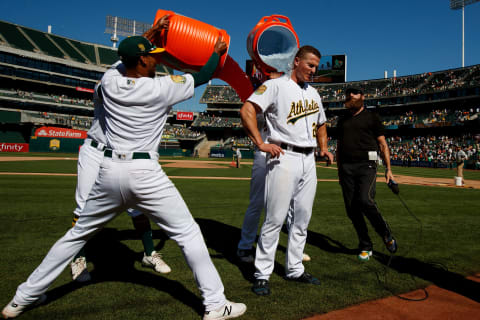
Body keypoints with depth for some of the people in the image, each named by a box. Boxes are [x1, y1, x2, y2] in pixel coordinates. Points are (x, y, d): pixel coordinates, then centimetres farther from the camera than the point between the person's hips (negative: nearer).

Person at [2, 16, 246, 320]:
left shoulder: (108, 80, 6)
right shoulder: (161, 87, -6)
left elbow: (125, 59, 29)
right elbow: (202, 77, 8)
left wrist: (149, 35, 34)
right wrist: (218, 51, 25)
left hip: (109, 171, 5)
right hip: (145, 173, -5)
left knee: (78, 233, 21)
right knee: (188, 232, 5)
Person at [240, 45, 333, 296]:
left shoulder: (313, 93, 22)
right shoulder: (276, 85, -2)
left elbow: (320, 123, 33)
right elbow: (247, 110, -15)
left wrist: (324, 148, 17)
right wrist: (261, 144, -21)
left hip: (309, 160, 8)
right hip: (284, 157, -7)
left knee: (302, 218, 11)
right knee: (275, 218, -6)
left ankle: (294, 269, 25)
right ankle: (262, 274, 7)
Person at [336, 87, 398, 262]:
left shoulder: (371, 117, 10)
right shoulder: (342, 120, 21)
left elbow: (383, 144, 7)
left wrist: (388, 169, -1)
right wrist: (339, 170, 17)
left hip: (366, 165, -4)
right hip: (346, 167, 4)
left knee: (365, 201, -22)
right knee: (351, 208, 0)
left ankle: (387, 235, 3)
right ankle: (365, 246, 14)